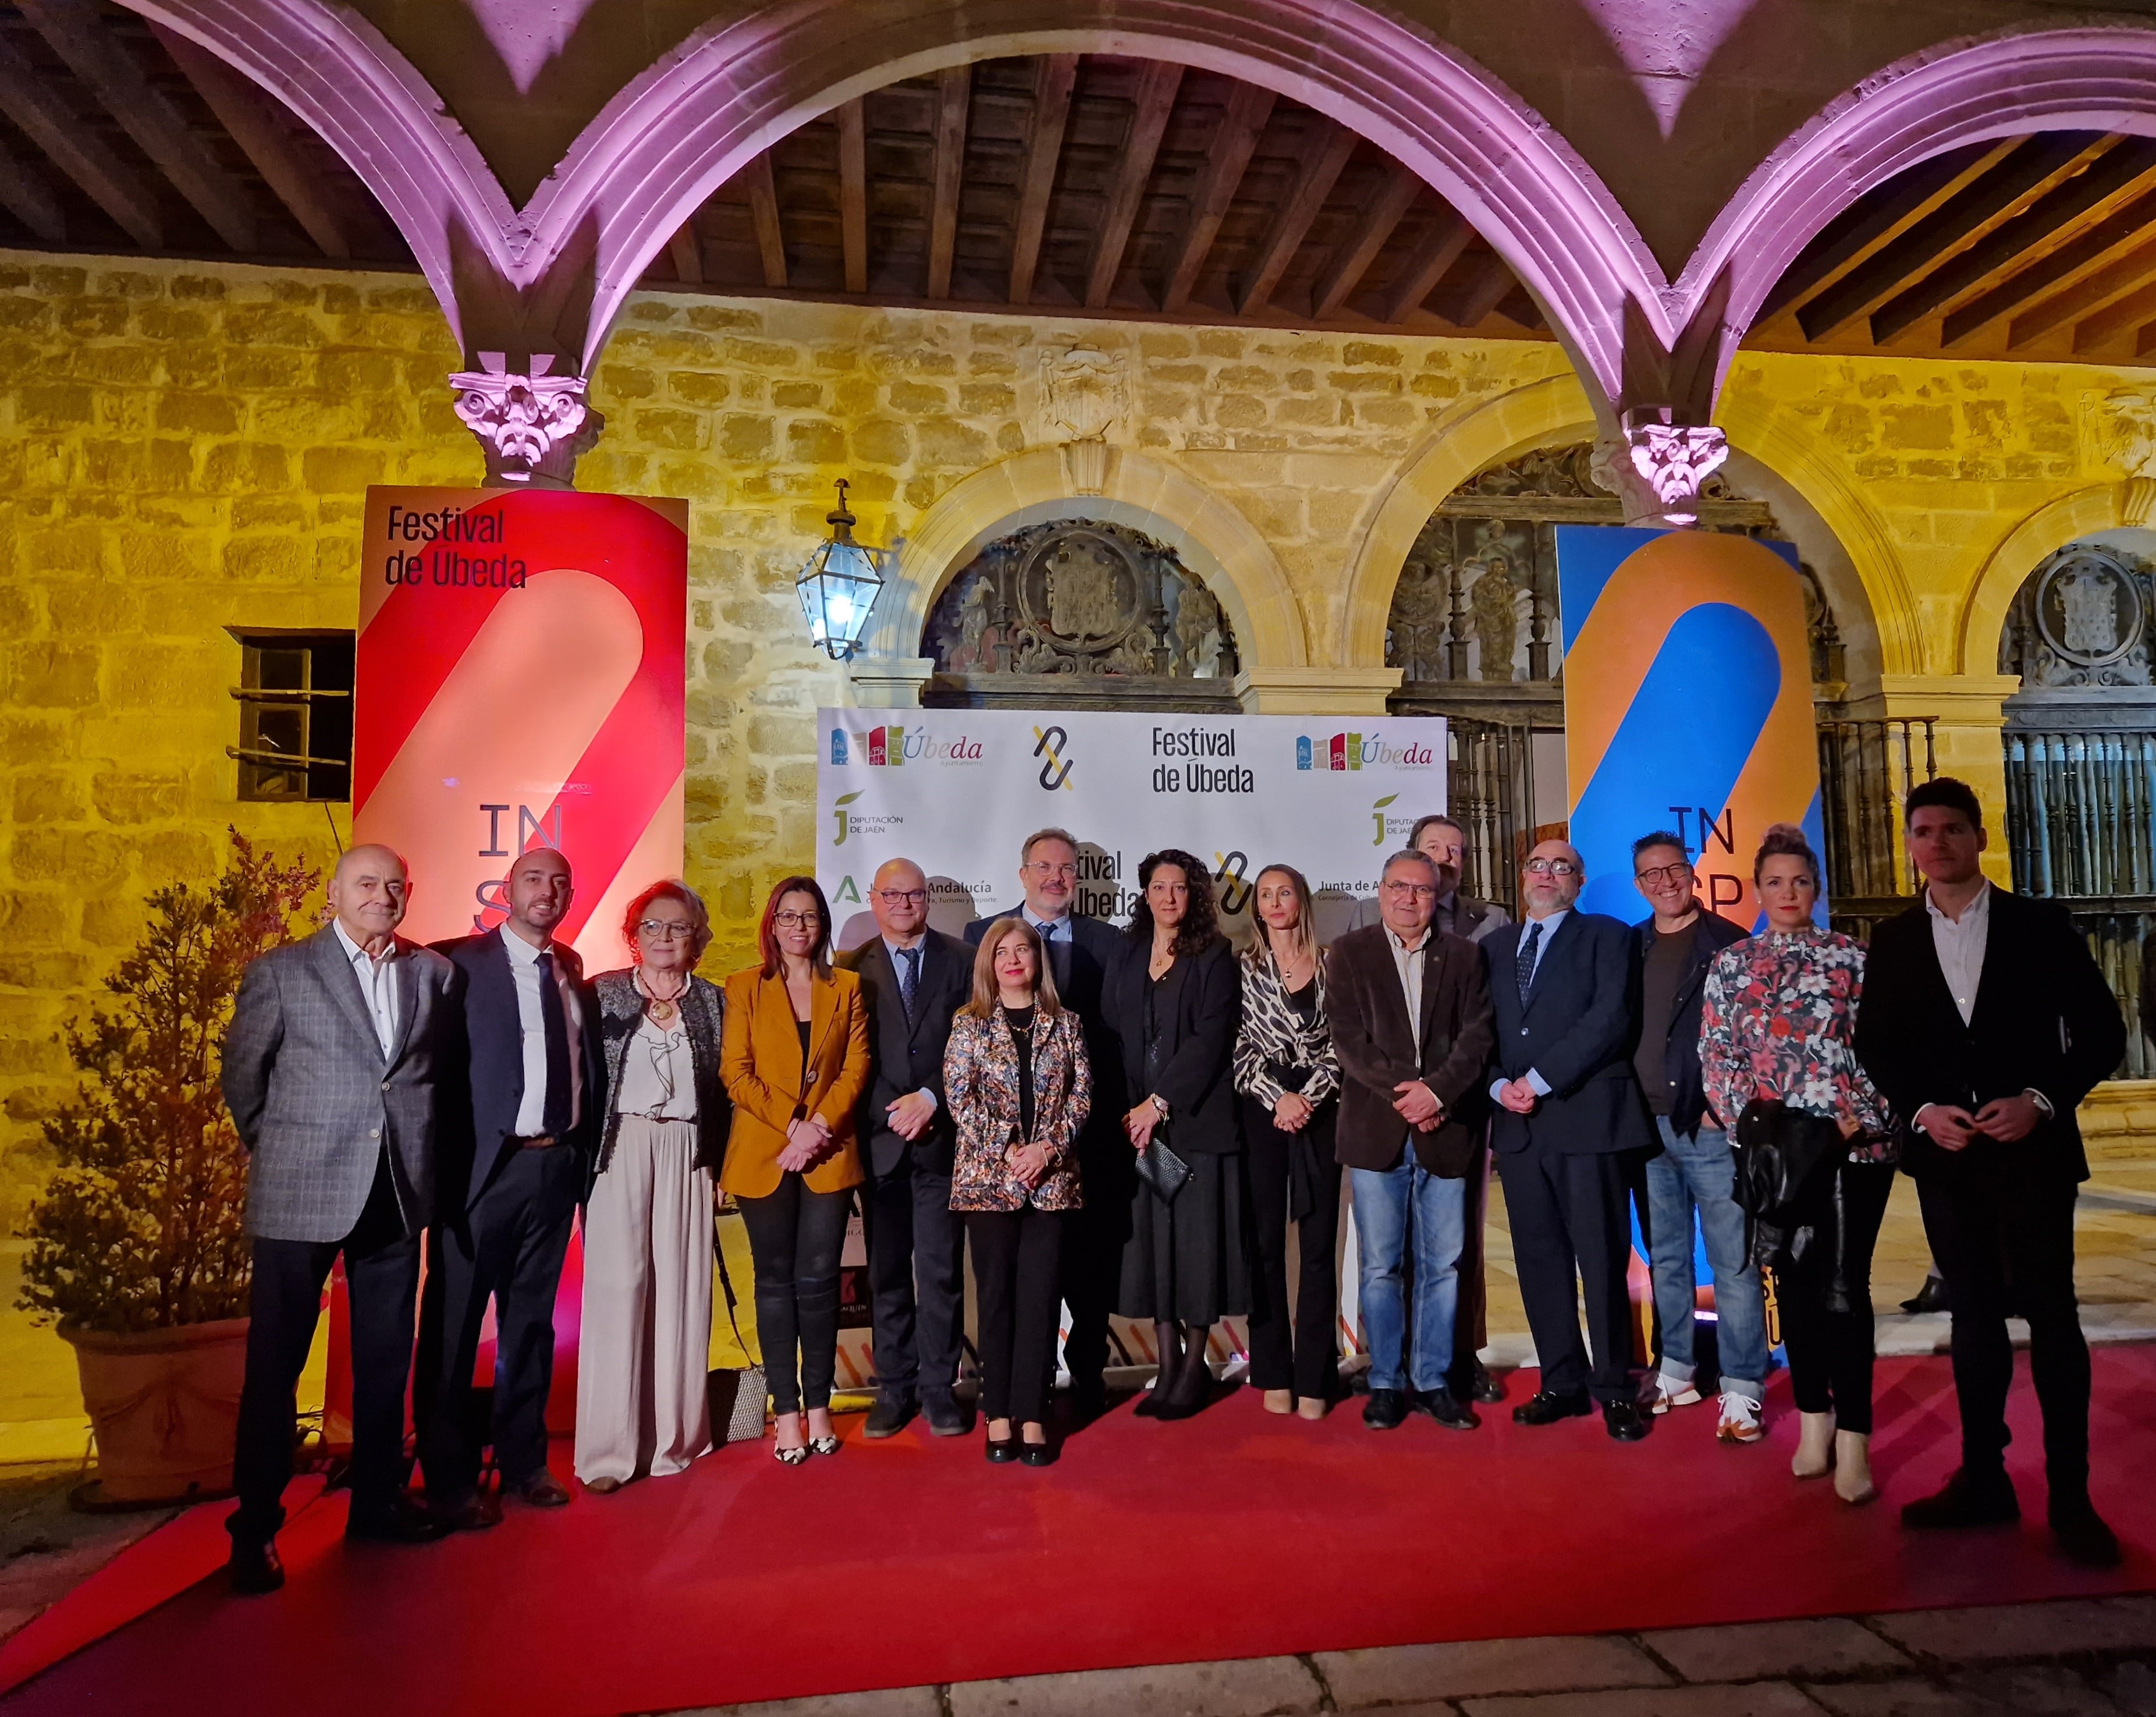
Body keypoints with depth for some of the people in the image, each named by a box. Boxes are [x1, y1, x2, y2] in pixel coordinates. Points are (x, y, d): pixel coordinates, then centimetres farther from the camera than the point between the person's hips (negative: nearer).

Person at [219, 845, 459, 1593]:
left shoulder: (435, 973, 6)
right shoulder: (280, 971, -1)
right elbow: (241, 1078, 5)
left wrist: (413, 1147, 8)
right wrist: (282, 1156, 9)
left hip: (398, 1194, 3)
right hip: (301, 1195, -3)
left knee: (386, 1359, 12)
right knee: (275, 1363, 4)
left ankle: (378, 1501, 26)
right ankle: (254, 1528, 17)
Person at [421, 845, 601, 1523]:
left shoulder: (572, 970, 11)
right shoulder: (461, 962, -7)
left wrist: (584, 1154, 7)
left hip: (557, 1166, 6)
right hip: (484, 1166, -5)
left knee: (532, 1321, 16)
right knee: (454, 1322, 6)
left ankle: (523, 1460, 30)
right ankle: (450, 1476, 21)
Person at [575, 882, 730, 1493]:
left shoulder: (712, 1000, 10)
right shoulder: (603, 993, 5)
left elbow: (722, 1086, 11)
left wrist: (719, 1160, 4)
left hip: (686, 1153, 2)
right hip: (621, 1149, -2)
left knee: (681, 1289, 1)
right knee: (617, 1287, -5)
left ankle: (675, 1436, 12)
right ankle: (609, 1448, 2)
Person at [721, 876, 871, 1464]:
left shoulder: (847, 987, 9)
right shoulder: (744, 988, 5)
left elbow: (856, 1068, 1)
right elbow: (736, 1072, -2)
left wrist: (819, 1126, -12)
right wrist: (791, 1125, -12)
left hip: (829, 1154, 1)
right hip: (763, 1153, 0)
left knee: (818, 1280, 2)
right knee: (776, 1281, 5)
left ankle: (818, 1406, 13)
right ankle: (786, 1412, 11)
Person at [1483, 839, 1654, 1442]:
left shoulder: (1607, 937, 3)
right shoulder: (1494, 946, 17)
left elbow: (1611, 1019, -10)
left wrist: (1540, 1080, -13)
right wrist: (1499, 1087, -5)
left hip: (1587, 1117, -4)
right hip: (1517, 1122, 5)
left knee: (1602, 1258, -1)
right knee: (1538, 1259, 8)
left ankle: (1614, 1389, 11)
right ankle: (1562, 1384, 18)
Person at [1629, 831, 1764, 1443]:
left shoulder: (1728, 943, -3)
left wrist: (1725, 1107, -11)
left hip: (1711, 1125, -5)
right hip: (1648, 1126, 5)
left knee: (1734, 1262, -1)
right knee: (1666, 1259, 13)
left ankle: (1741, 1391, 6)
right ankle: (1676, 1373, 23)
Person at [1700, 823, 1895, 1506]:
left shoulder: (1852, 959, 4)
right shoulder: (1731, 965, 7)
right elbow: (1715, 1058, 3)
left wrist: (1859, 1118, -11)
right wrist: (1753, 1122, -8)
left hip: (1854, 1143, -2)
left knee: (1844, 1286, -5)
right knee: (1795, 1283, 9)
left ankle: (1852, 1438, 2)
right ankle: (1814, 1422, 21)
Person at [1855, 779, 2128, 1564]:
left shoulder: (2042, 925, 0)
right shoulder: (1892, 941, 7)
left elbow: (2101, 1032, -1)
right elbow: (1876, 1046, 8)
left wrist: (2042, 1100, -15)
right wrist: (1923, 1111, -9)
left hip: (2033, 1147, -2)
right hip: (1945, 1153, 2)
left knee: (2050, 1315, 1)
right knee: (1974, 1317, 10)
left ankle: (2070, 1496, 12)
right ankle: (1983, 1480, 19)